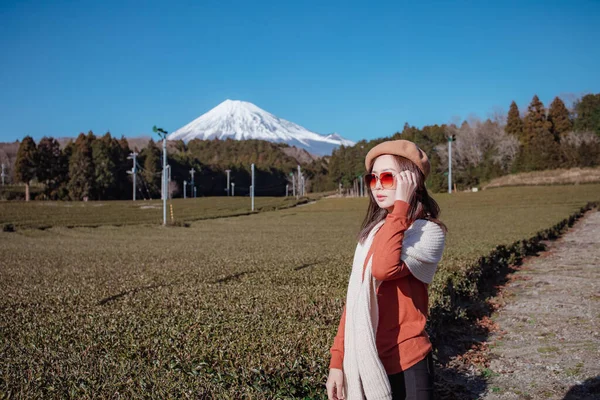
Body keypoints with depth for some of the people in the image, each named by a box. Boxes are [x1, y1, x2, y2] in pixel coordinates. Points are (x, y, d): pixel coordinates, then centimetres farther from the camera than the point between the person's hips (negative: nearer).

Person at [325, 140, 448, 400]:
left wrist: (400, 205, -24)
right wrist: (337, 360, 5)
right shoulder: (372, 233, 6)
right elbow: (355, 299, 7)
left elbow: (384, 269, -31)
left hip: (405, 366, -5)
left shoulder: (428, 232, -12)